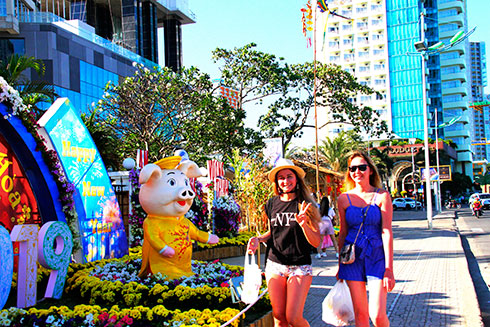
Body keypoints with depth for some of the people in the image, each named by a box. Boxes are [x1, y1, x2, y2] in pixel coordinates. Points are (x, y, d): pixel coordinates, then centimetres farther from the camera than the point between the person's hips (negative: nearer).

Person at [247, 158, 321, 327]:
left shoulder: (306, 205, -4)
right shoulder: (272, 204, 5)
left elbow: (316, 242, -6)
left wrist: (303, 225, -23)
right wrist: (258, 239, 1)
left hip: (300, 267, -3)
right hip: (275, 265, 3)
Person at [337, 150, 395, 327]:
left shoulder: (382, 196, -4)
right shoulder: (344, 198, 3)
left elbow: (387, 233, -7)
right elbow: (343, 233, 10)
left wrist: (389, 269, -11)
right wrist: (340, 266, 13)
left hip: (377, 257, -2)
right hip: (353, 259, 2)